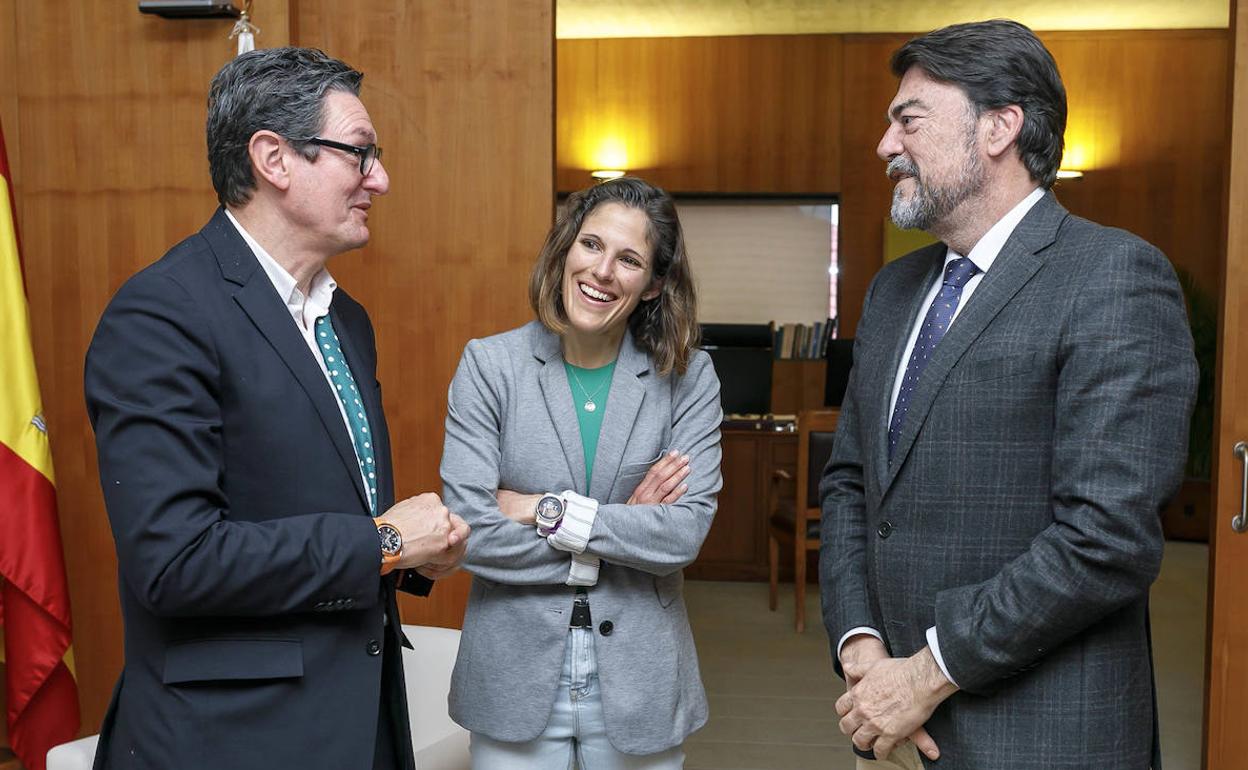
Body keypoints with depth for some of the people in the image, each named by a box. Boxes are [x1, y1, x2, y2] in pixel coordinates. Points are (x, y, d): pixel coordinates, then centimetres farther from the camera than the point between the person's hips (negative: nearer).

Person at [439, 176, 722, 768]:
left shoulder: (688, 377, -5)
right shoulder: (489, 364, -7)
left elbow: (686, 533, -14)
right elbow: (470, 531, -14)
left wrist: (548, 510, -17)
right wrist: (624, 529, -12)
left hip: (638, 681, 1)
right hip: (514, 676, 0)